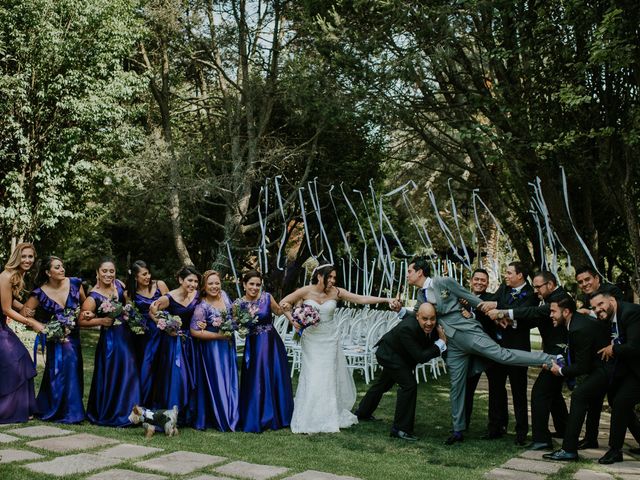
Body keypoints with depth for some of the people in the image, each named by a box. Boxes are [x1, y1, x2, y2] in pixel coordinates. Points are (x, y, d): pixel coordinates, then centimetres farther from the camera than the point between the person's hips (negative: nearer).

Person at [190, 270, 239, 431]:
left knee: (230, 380, 12)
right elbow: (194, 331, -22)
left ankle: (231, 416, 24)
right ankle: (221, 419, 14)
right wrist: (219, 336, -19)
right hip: (212, 349, -6)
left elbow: (232, 313, 18)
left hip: (228, 345, 7)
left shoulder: (224, 294, 0)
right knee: (216, 382, 1)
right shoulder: (202, 307, -20)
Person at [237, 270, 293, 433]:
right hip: (254, 345, 0)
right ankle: (256, 418, 19)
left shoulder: (267, 297, -6)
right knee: (255, 382, 2)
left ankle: (277, 416, 27)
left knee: (275, 379, 9)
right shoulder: (239, 303, -6)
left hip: (272, 343, 1)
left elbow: (278, 311, 11)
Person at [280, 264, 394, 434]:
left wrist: (386, 300, -13)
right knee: (312, 378, -4)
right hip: (311, 340, -2)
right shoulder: (305, 291, -9)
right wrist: (292, 320, -13)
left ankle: (331, 416, 15)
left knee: (330, 378, 3)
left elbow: (361, 299, -7)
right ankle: (308, 419, 7)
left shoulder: (336, 292, -4)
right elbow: (283, 303, -1)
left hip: (330, 340, 2)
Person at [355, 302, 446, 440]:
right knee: (409, 384, -21)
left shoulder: (432, 327, -20)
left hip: (399, 355, 9)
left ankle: (363, 412, 50)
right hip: (389, 354, -9)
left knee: (383, 383, 26)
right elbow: (421, 357, -40)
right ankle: (401, 428, -10)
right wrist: (441, 342, -36)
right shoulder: (407, 329, -41)